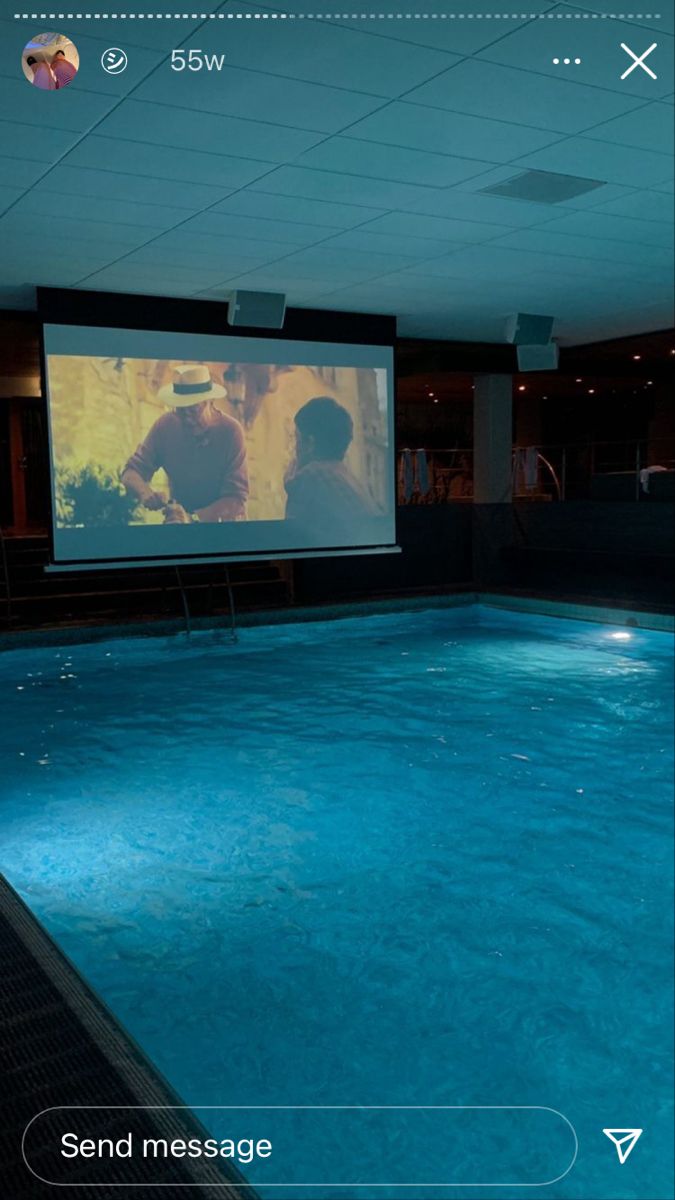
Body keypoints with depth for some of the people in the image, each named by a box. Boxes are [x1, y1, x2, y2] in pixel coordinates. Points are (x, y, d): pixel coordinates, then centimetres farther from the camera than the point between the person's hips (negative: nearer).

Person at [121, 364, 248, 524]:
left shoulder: (230, 431, -18)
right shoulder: (165, 425, -11)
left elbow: (236, 498, -21)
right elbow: (132, 472, -9)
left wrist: (192, 518, -35)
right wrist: (145, 493, -31)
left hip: (224, 518, -2)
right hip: (179, 515, 2)